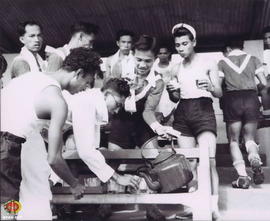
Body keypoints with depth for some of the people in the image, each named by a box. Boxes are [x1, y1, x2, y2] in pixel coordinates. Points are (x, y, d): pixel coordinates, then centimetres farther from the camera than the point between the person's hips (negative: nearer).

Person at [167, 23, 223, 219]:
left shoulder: (208, 63, 3)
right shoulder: (177, 69, 14)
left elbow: (219, 93, 0)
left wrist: (210, 87, -22)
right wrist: (172, 91, -4)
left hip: (203, 110, -4)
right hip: (182, 114, 4)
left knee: (209, 161, -16)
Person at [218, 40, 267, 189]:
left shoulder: (222, 62, 8)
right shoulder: (253, 59, 12)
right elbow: (264, 83, 6)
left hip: (232, 100, -1)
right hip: (251, 98, 2)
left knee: (234, 140, 7)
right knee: (250, 138, 13)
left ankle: (242, 176, -8)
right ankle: (255, 159, -21)